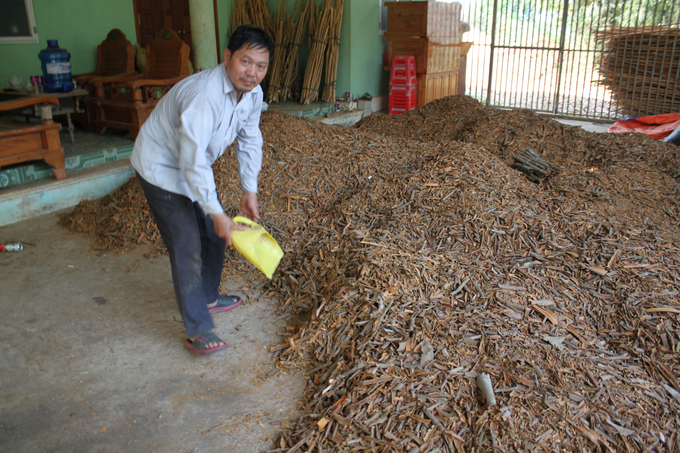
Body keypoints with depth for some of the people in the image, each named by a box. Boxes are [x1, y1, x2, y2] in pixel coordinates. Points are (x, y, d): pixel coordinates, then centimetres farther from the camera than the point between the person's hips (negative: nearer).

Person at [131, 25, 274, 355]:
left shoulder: (253, 94, -9)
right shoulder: (203, 95, -36)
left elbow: (250, 141, 5)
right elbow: (193, 163, -35)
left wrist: (250, 190, 1)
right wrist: (217, 214, -29)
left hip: (195, 166, 9)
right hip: (161, 168, -9)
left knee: (214, 235, 17)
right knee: (187, 248, -9)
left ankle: (208, 297, 39)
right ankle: (198, 331, 1)